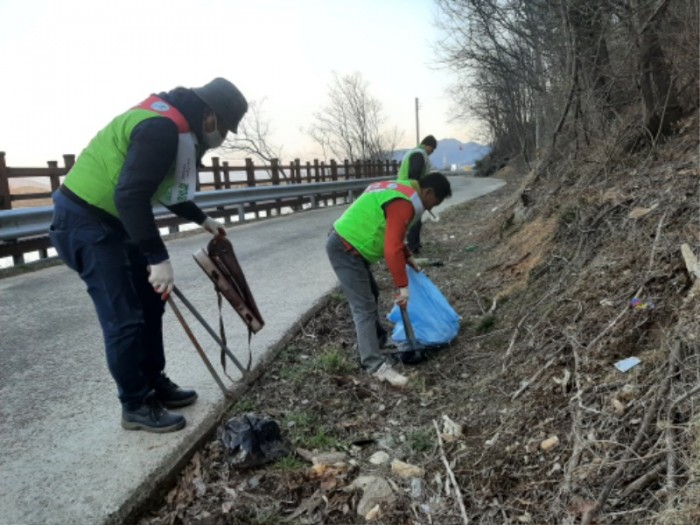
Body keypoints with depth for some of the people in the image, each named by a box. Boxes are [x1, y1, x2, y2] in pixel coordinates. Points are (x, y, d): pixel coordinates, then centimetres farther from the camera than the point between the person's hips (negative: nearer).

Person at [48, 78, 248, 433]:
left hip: (111, 218, 11)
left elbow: (167, 187, 23)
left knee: (149, 303, 13)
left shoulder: (173, 126, 9)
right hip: (84, 221, -11)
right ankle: (135, 406, 8)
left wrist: (203, 220, 29)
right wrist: (159, 258, -32)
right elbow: (130, 195, -33)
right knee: (123, 318, -7)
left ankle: (155, 385, 26)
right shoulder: (161, 128, -25)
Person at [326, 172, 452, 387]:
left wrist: (407, 258, 27)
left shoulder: (401, 190, 14)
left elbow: (391, 236, 26)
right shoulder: (403, 204, -20)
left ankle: (374, 339, 37)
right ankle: (376, 366, -13)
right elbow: (392, 249, -25)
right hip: (345, 249, -11)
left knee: (370, 295, 23)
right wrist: (403, 286, -19)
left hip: (347, 243, 11)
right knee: (364, 307, -13)